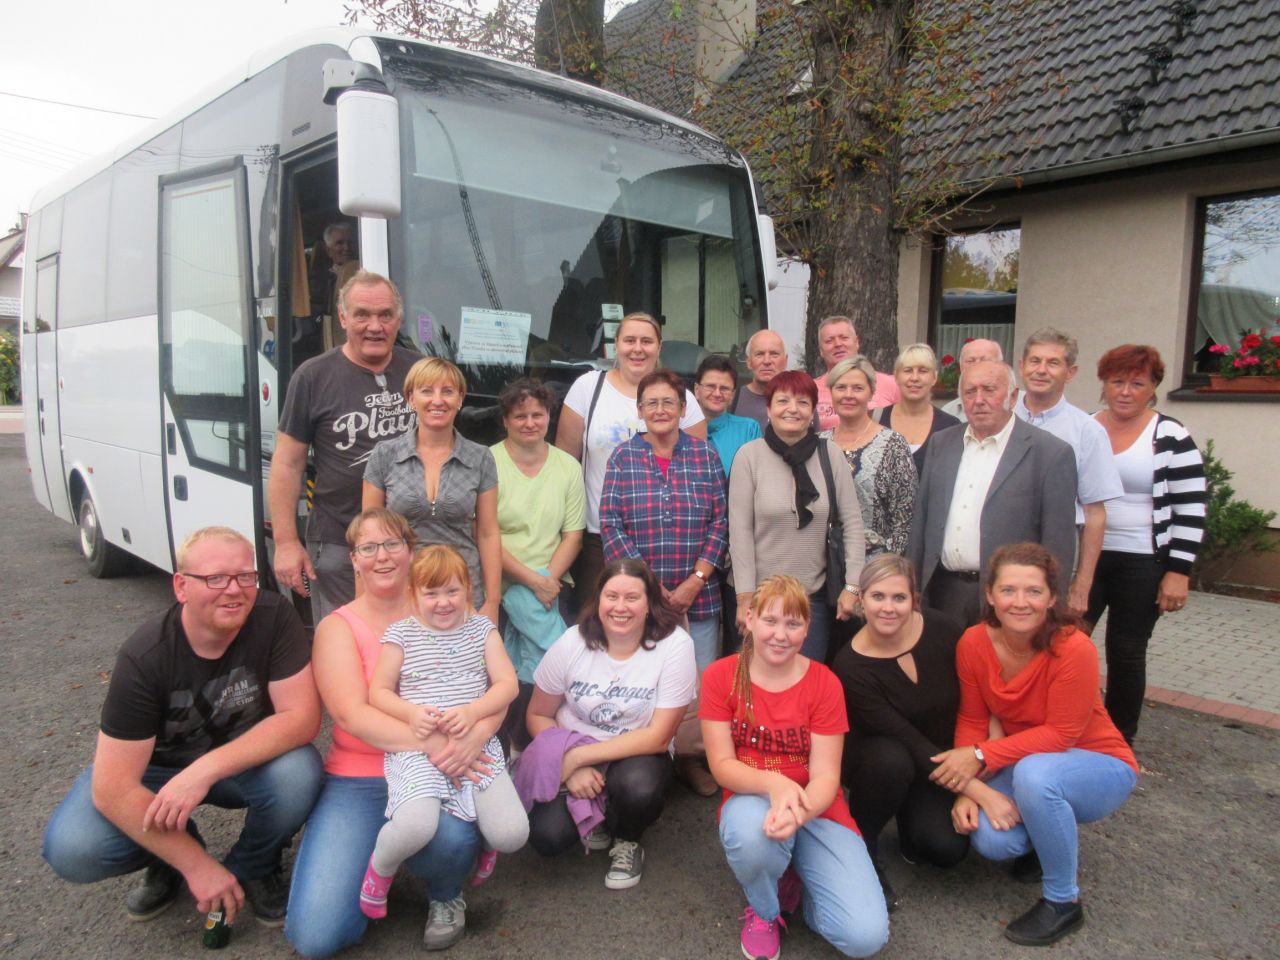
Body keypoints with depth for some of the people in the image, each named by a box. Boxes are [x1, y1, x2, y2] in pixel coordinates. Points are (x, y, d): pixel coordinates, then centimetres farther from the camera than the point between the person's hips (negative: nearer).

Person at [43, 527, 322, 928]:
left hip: (247, 761, 0)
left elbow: (302, 716, -28)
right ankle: (169, 858, 10)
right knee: (71, 849, -24)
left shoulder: (273, 616, -25)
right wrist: (197, 864, -25)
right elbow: (113, 788, -25)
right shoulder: (144, 657, -26)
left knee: (298, 773, -32)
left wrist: (206, 770, -38)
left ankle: (254, 868, 1)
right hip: (160, 768, 0)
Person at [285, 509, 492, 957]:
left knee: (452, 836, -34)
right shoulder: (338, 628, 1)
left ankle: (446, 897, 4)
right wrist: (432, 743, -28)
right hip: (360, 780, 0)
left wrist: (476, 735, -26)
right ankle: (383, 853, 17)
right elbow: (353, 715, -14)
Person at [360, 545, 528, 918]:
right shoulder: (401, 633, 5)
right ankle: (380, 869, 8)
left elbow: (507, 684, 4)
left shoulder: (481, 628, 10)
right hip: (417, 748, -2)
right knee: (416, 826, -30)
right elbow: (378, 692, 6)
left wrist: (473, 711, -15)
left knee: (512, 835, -14)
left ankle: (486, 842, 27)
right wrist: (411, 713, -14)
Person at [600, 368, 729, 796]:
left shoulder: (705, 454, 6)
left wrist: (696, 581, -7)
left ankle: (690, 757, 25)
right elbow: (610, 525, -3)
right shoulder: (623, 457, 3)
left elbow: (720, 522, 3)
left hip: (699, 595, 1)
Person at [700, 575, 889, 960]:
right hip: (752, 801, 0)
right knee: (750, 830, -39)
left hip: (815, 809, 1)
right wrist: (774, 784, -32)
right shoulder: (720, 676, -9)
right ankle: (763, 909, -2)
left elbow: (825, 775, -12)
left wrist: (800, 813, -35)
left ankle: (796, 880, 15)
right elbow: (722, 764, -11)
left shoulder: (825, 683, -9)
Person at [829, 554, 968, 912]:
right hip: (879, 758, -2)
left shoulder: (945, 630, -17)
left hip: (947, 762, 2)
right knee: (890, 760, -37)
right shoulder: (851, 666, -25)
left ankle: (911, 817, 15)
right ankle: (861, 851, -9)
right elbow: (909, 741, -25)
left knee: (946, 847, -22)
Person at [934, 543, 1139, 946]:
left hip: (1101, 768, -4)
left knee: (1034, 773, -37)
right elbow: (972, 720, -7)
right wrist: (968, 789, -20)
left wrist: (981, 757, -29)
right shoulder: (973, 643, -15)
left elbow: (1061, 734, -24)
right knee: (991, 841, -23)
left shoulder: (1074, 649, -28)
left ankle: (1064, 901, -11)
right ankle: (1054, 838, 15)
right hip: (1026, 762, 4)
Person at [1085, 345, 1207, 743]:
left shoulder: (1171, 437, -4)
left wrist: (1178, 572, -10)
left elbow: (1191, 509, -5)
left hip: (1143, 565, -2)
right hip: (1083, 559, 3)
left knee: (1126, 654, 6)